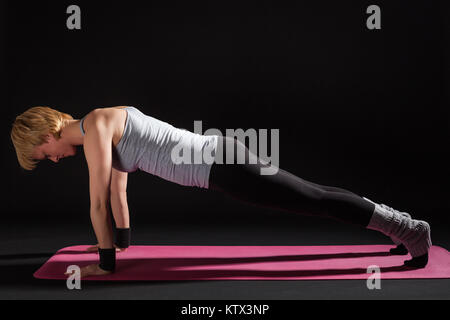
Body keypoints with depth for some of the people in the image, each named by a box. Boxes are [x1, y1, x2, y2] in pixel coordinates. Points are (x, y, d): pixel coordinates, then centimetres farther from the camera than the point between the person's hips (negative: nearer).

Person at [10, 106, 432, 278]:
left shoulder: (94, 128, -12)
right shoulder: (104, 131, 18)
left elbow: (99, 202, -11)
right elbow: (117, 190, 29)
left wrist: (105, 262, -2)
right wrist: (120, 240, 38)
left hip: (222, 164, -9)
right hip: (221, 160, 9)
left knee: (314, 200, -6)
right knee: (311, 196, 16)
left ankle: (409, 228, 0)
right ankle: (395, 221, 26)